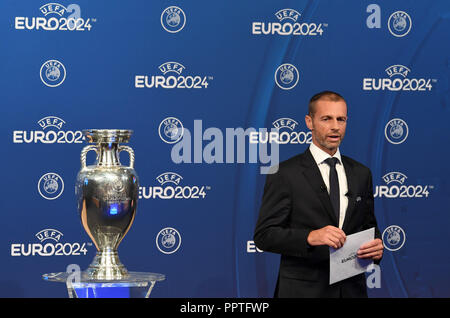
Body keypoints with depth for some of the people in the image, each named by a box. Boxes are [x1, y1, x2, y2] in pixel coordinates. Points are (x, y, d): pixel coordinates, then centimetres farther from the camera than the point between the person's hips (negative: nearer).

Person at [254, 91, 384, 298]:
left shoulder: (361, 174, 10)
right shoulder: (284, 174, -6)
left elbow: (368, 225, 16)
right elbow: (264, 235, -11)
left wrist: (376, 246, -7)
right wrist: (311, 237, -26)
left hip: (351, 288, 4)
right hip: (303, 289, -4)